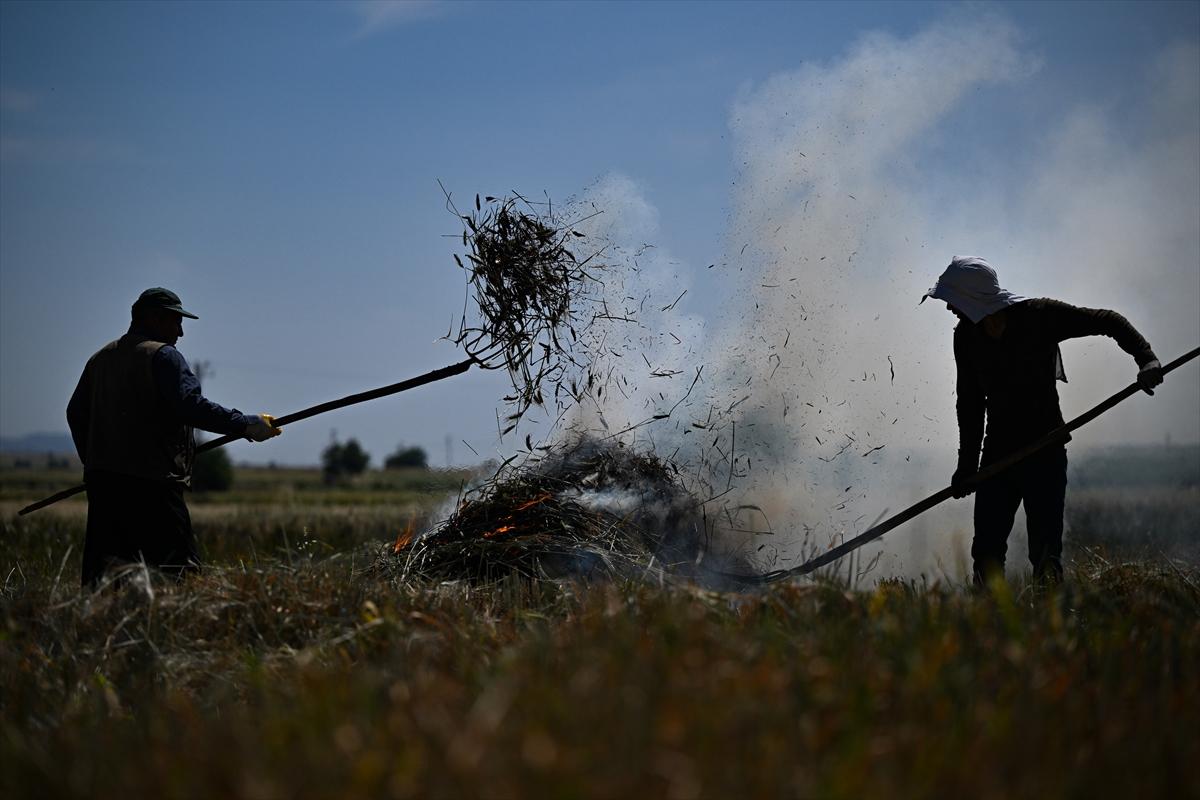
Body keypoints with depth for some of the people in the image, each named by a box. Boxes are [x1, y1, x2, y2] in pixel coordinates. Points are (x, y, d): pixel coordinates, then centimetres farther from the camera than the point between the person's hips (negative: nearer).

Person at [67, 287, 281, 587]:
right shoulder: (163, 356, -5)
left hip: (100, 480, 8)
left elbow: (76, 413, 25)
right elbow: (191, 406, -19)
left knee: (101, 568, 7)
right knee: (177, 566, -9)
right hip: (149, 482, -8)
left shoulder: (100, 358, 20)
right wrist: (246, 425, -16)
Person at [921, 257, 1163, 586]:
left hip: (1045, 453, -5)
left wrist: (1146, 358, -20)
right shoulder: (966, 337, 5)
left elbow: (1109, 321, -4)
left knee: (1044, 552, -11)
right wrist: (967, 465, 9)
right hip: (997, 454, 5)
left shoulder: (1040, 315, -10)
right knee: (986, 550, -2)